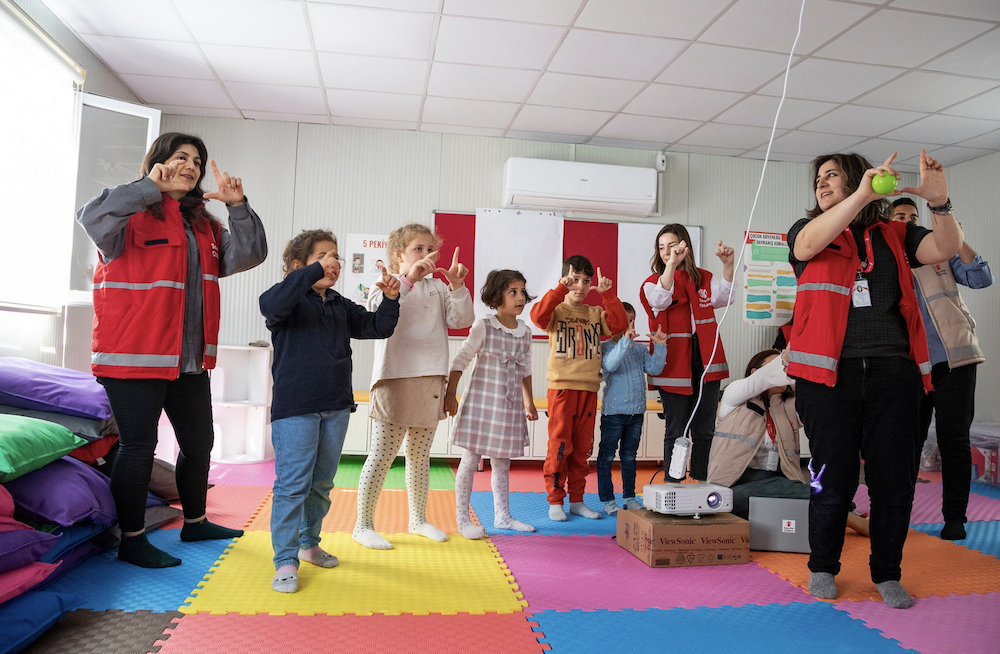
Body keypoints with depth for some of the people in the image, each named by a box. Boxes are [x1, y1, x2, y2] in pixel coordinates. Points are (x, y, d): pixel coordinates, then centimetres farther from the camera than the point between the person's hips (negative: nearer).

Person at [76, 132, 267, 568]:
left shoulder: (203, 226, 16)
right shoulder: (134, 216, -6)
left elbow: (248, 255, 7)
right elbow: (91, 218, -27)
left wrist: (238, 206, -4)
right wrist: (150, 188, -24)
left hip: (190, 360, 8)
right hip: (135, 357, -8)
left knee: (198, 443, 18)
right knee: (139, 446, 1)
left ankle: (195, 522, 37)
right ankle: (132, 540, 17)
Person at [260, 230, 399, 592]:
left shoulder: (341, 306, 13)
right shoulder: (292, 299, -7)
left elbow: (377, 328, 13)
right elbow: (271, 305, -29)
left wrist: (390, 300, -5)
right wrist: (315, 271, -33)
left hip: (336, 407, 7)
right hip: (294, 408, -6)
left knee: (322, 483, 16)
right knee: (293, 483, -5)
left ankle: (309, 542, 33)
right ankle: (286, 561, 5)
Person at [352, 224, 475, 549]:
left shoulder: (438, 288, 15)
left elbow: (462, 319, 3)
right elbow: (376, 310, -21)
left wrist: (457, 287, -12)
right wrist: (407, 279, -28)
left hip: (431, 381, 5)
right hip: (395, 379, -5)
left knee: (420, 457, 15)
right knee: (382, 455, -2)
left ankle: (418, 519, 29)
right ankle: (363, 524, 11)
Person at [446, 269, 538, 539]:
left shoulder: (525, 332, 7)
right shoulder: (483, 327, -9)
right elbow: (460, 360, -7)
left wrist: (529, 402, 21)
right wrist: (450, 394, -11)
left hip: (510, 405, 5)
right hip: (481, 401, -5)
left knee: (502, 462, 13)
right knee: (471, 460, 1)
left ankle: (502, 516, 24)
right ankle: (463, 519, 12)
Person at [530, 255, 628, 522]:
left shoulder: (596, 314, 14)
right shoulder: (557, 311, 2)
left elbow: (620, 324, -1)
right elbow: (537, 314, -20)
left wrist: (607, 294, -6)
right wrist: (561, 288, -23)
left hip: (589, 390, 4)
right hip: (562, 388, -4)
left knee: (582, 448, 10)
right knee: (559, 447, -2)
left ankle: (577, 500, 20)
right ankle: (555, 502, 9)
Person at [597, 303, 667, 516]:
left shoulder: (639, 349, 9)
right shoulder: (606, 347, -7)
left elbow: (654, 368, 3)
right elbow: (609, 365, -26)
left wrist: (660, 347, -8)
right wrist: (625, 342, -33)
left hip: (636, 411, 5)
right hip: (613, 411, -5)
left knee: (629, 456, 15)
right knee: (607, 456, 4)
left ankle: (629, 497, 26)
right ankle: (607, 500, 13)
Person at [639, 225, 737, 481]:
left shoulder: (703, 279, 12)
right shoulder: (653, 282, 3)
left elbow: (724, 297, -8)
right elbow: (660, 300, -21)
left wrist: (728, 265, -25)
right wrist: (672, 264, -35)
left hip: (705, 362, 3)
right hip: (674, 363, -3)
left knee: (704, 430, 8)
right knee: (676, 431, 0)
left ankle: (700, 484, 19)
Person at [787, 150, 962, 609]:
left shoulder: (893, 235, 15)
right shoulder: (808, 231, 10)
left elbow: (945, 249, 2)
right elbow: (808, 245, -14)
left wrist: (939, 203, -16)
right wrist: (861, 195, -24)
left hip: (892, 371, 2)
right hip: (830, 373, -2)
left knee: (894, 479, 6)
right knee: (832, 479, 2)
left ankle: (887, 573, 24)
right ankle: (822, 567, 23)